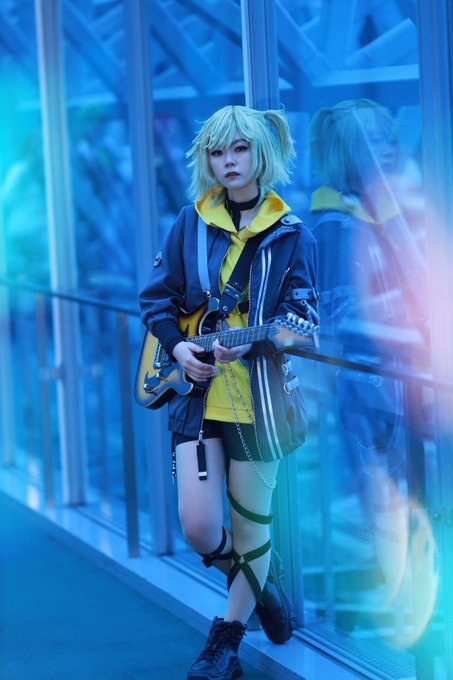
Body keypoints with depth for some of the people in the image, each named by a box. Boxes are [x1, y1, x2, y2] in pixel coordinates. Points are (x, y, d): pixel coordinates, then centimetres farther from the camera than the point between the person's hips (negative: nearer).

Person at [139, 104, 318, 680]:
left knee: (250, 525, 4)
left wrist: (250, 340, -22)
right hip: (199, 390, 2)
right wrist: (177, 345, -8)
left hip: (263, 394, -2)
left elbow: (300, 314, -4)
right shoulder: (191, 222, 5)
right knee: (198, 527, -6)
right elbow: (156, 297, 10)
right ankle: (262, 579, 27)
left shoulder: (290, 234, 1)